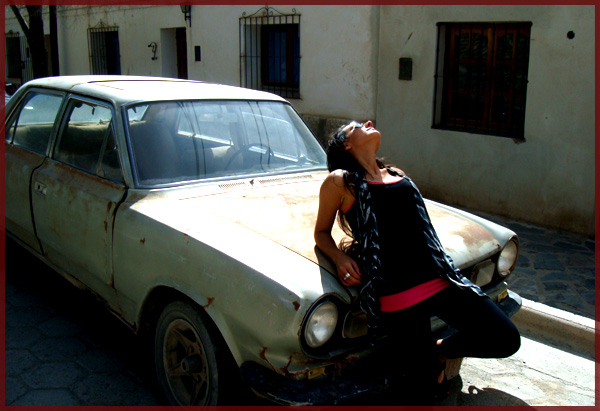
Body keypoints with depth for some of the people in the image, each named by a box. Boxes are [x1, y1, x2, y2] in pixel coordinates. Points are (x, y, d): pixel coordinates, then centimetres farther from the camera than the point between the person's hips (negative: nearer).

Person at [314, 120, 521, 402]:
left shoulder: (398, 176, 18)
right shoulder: (340, 181, 1)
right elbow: (321, 232, 10)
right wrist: (339, 257, -10)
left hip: (442, 280, 5)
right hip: (398, 297, -5)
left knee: (507, 339, 1)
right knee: (426, 385, 3)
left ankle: (438, 350, 23)